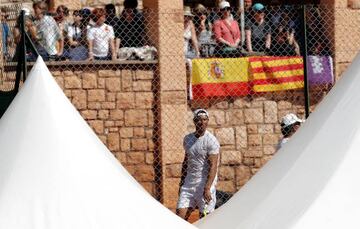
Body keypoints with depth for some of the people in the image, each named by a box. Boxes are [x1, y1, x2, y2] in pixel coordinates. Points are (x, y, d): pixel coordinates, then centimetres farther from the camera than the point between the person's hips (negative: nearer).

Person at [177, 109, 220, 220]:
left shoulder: (211, 141, -8)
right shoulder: (188, 139, 12)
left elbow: (213, 166, -14)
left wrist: (207, 188, -23)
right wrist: (182, 183, 18)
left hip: (205, 183, -6)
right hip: (189, 182, 6)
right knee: (180, 214, -3)